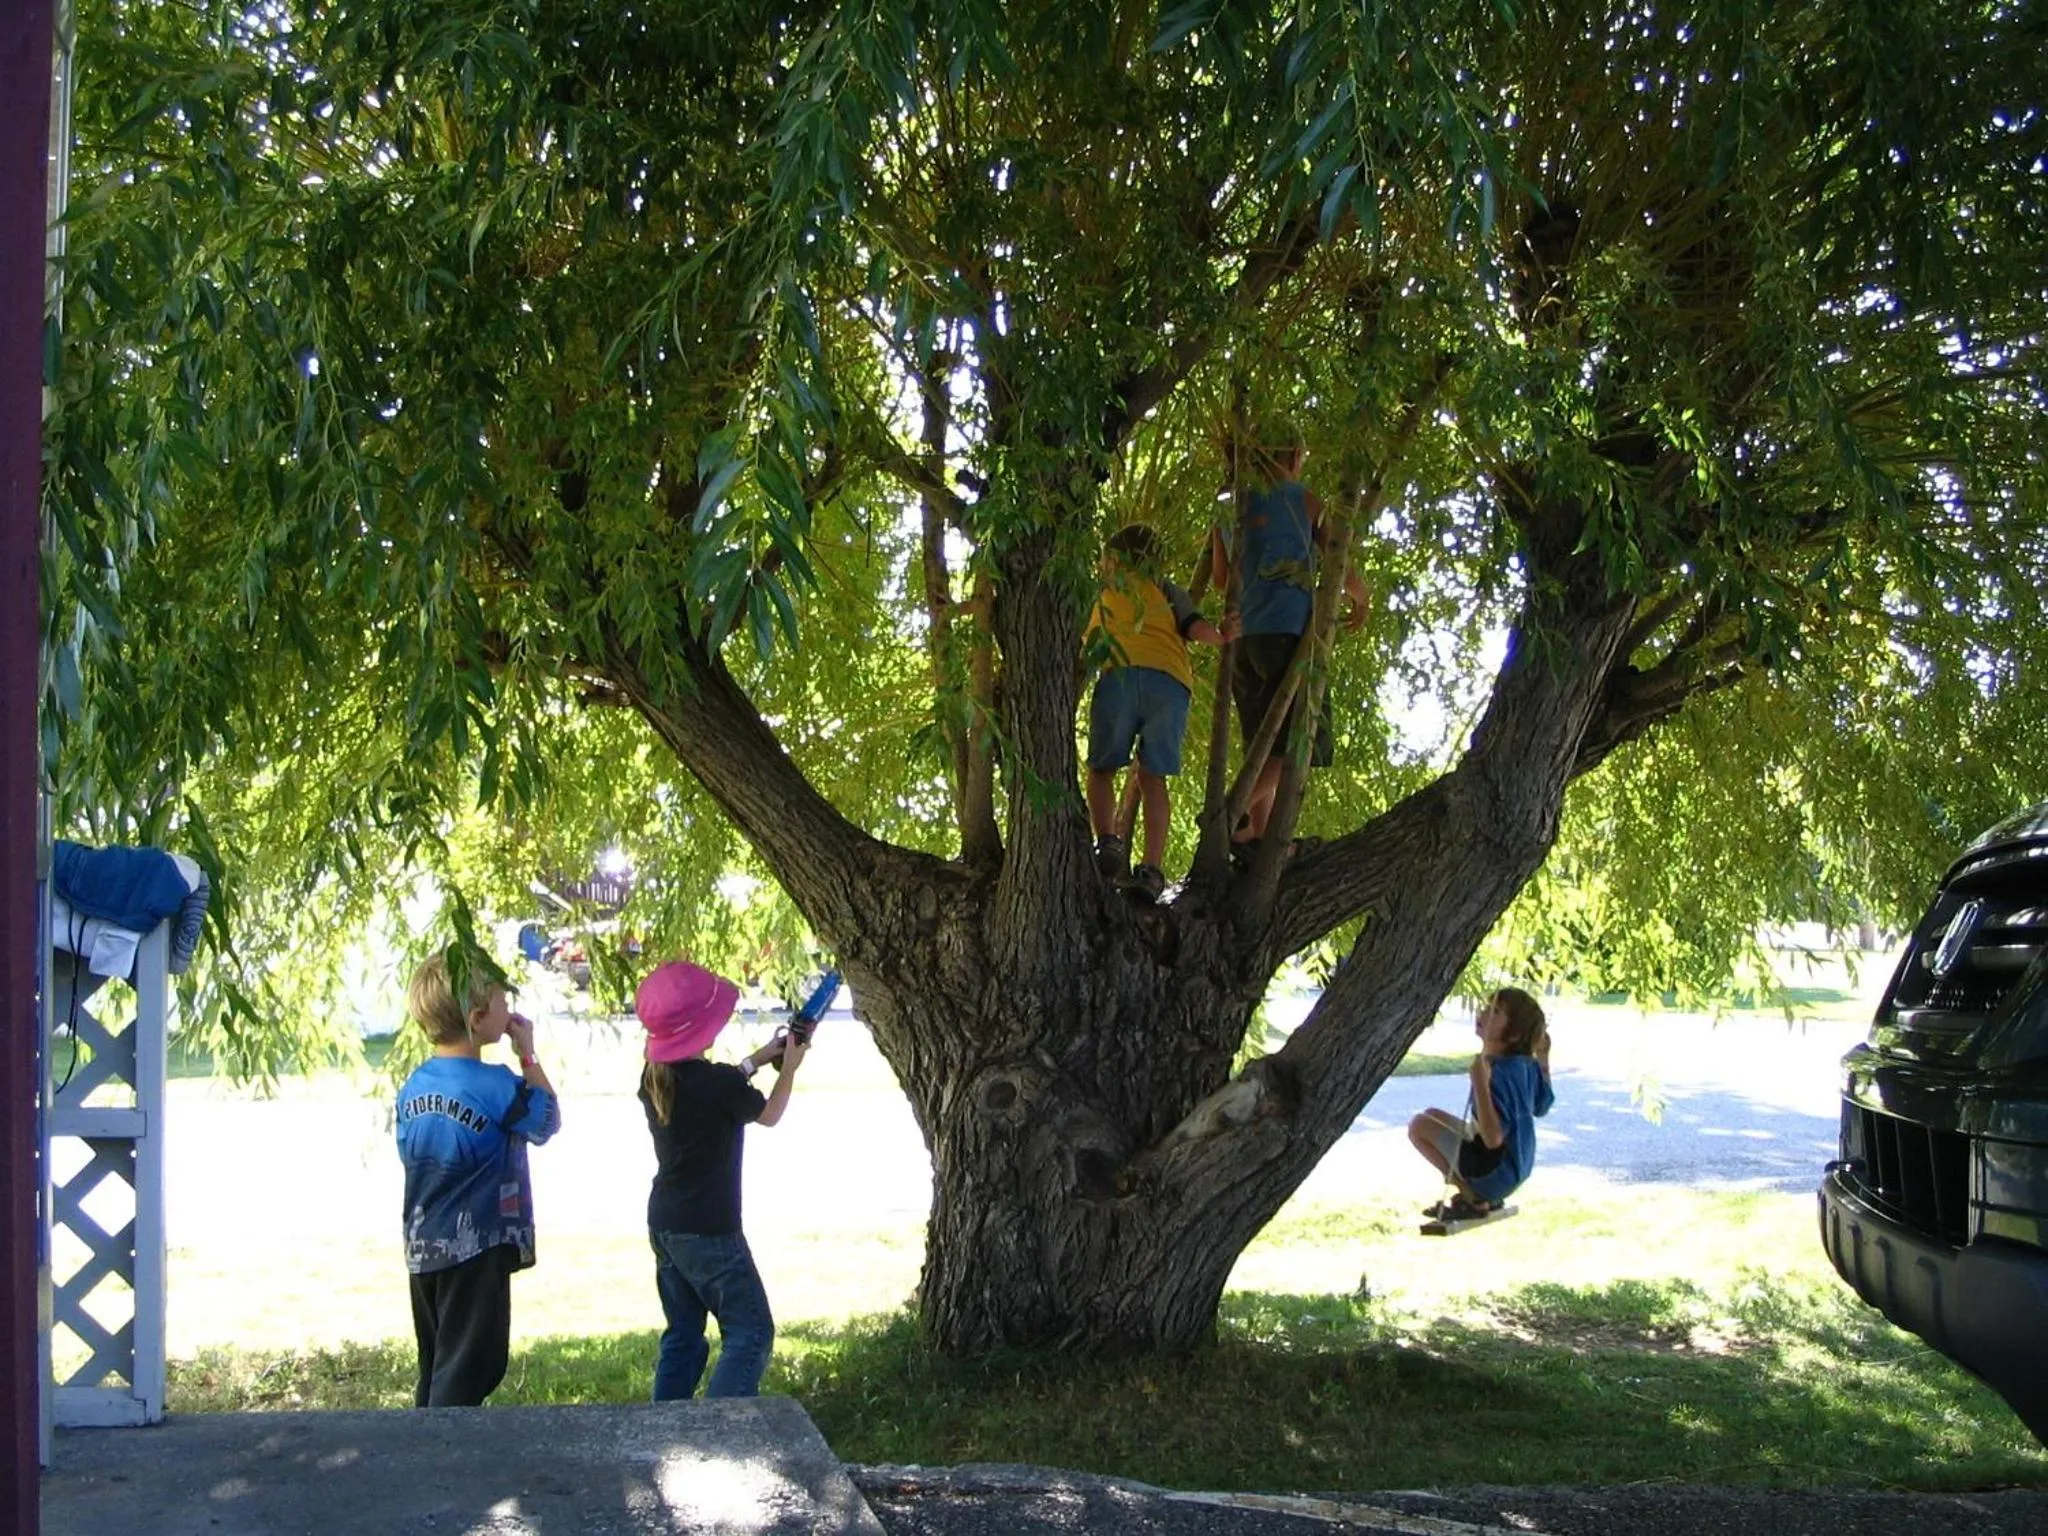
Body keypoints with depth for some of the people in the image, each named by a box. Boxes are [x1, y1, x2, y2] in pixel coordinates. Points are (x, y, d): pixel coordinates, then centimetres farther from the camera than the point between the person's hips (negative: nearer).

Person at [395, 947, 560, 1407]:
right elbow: (548, 1121, -1)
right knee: (465, 1373, 0)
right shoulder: (497, 1086, -17)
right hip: (477, 1251, -7)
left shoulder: (413, 1086, 4)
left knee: (436, 1368, 17)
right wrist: (528, 1057, 2)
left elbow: (411, 1154, 12)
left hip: (423, 1249, 7)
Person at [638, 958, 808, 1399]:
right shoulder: (720, 1083, -21)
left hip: (664, 1226, 8)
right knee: (751, 1332, 1)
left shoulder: (654, 1077, 0)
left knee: (683, 1335, 16)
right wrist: (789, 1068, 14)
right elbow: (769, 1114, -1)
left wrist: (759, 1058, 18)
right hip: (709, 1231, -8)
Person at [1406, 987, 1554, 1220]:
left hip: (1494, 1177, -9)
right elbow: (1542, 1107, 12)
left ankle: (1473, 1200, 1)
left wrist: (1481, 1084, -43)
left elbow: (1494, 1138, -37)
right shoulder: (1528, 1064, -5)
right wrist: (1543, 1058, 14)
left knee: (1420, 1125, -6)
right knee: (1432, 1116, 19)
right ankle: (1479, 1196, 17)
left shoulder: (1499, 1073, -30)